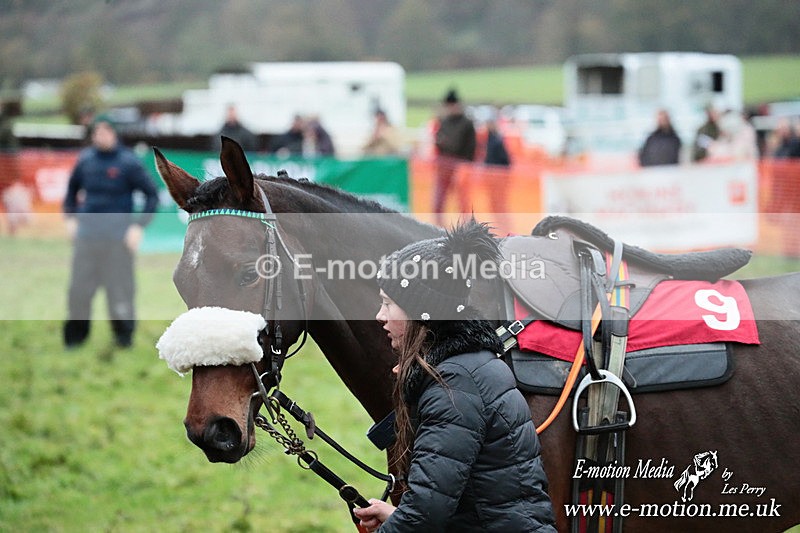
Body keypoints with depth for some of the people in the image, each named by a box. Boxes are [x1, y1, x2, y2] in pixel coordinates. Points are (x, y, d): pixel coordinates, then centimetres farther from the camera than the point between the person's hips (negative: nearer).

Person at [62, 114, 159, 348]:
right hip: (86, 235, 3)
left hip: (118, 237, -3)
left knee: (120, 287, -2)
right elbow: (72, 188, 23)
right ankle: (75, 335, 13)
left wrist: (138, 226, -9)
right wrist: (70, 217, 11)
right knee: (79, 288, 2)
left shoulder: (128, 163, -5)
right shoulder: (85, 160, 6)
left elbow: (152, 195, -2)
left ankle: (124, 335, 13)